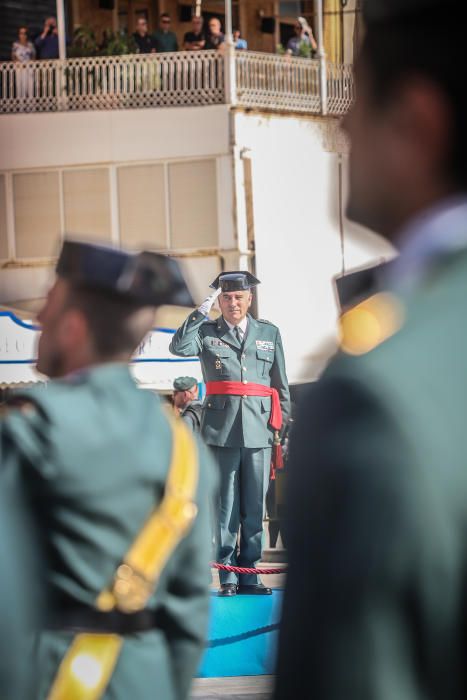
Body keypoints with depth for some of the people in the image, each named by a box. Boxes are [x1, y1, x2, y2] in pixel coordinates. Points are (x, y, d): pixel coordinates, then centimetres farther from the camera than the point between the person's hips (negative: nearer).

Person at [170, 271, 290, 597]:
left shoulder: (269, 333, 15)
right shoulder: (207, 332, 9)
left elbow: (281, 384, 16)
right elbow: (178, 347, -12)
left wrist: (284, 424, 11)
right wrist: (201, 311, -13)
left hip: (259, 431, 2)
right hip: (222, 431, -2)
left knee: (255, 508, 3)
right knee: (226, 507, -1)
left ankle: (249, 575, 9)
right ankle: (228, 577, 3)